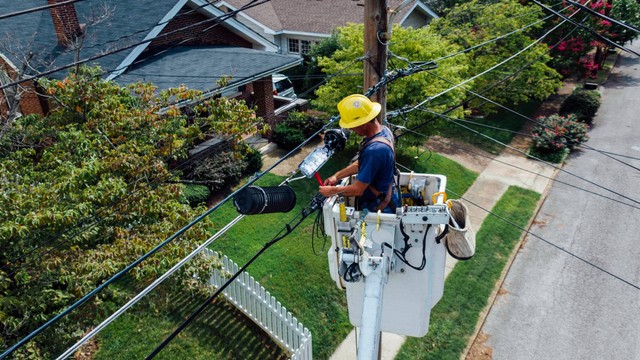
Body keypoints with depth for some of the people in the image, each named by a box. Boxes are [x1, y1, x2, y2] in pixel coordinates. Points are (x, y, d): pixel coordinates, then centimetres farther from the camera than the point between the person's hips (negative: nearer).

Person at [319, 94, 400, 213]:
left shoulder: (374, 151, -34)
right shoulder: (383, 130, -5)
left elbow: (358, 190, -25)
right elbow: (361, 164, 9)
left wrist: (332, 191, -10)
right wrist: (337, 175, 5)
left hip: (380, 208, -9)